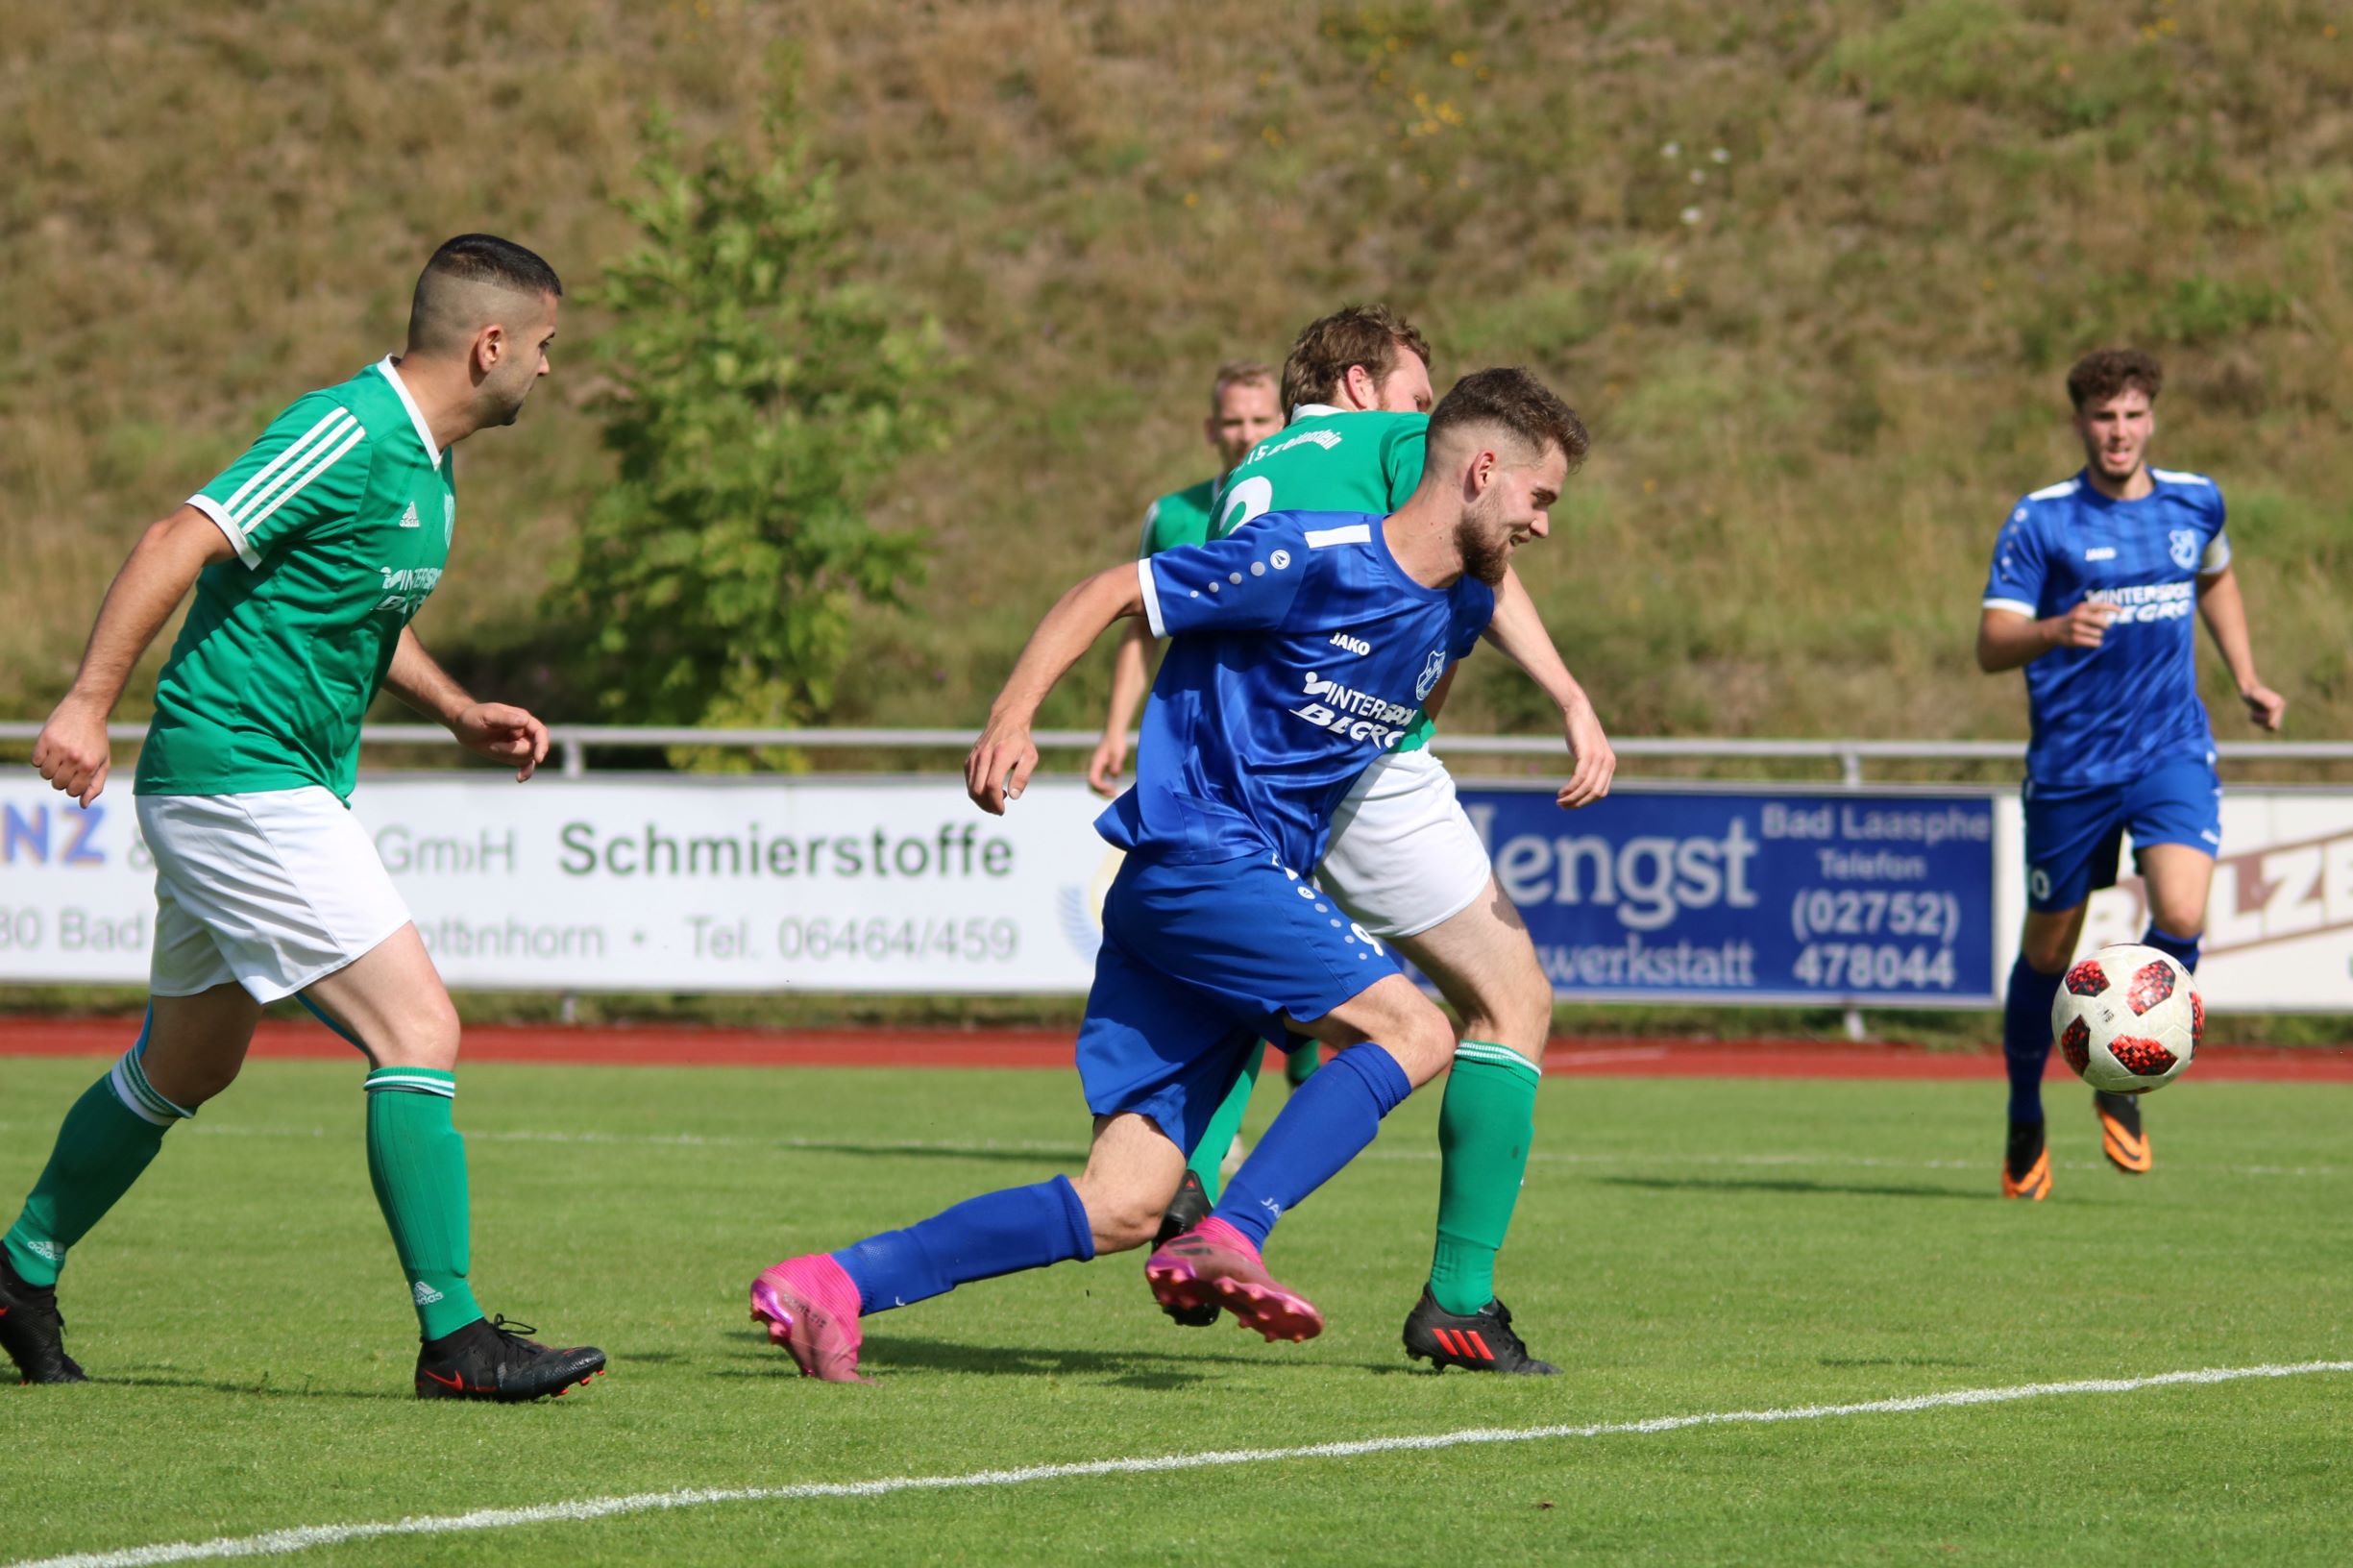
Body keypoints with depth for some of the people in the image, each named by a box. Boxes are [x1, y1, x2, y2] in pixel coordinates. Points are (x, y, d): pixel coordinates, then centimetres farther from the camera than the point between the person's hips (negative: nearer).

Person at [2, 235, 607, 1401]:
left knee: (186, 1065, 21)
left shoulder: (423, 465, 13)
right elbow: (178, 545, -23)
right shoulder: (349, 437, -18)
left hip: (280, 790, 11)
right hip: (242, 784, -11)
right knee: (419, 1031, -13)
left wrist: (460, 714, 13)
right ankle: (453, 1339, -12)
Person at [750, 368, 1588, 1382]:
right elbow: (1109, 594, -9)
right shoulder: (1315, 558, -11)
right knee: (1412, 1032, -18)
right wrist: (1013, 716, -19)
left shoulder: (1455, 608, 14)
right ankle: (1228, 1242, -25)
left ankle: (832, 1286, -4)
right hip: (1196, 860, -8)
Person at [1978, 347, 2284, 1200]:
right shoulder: (2040, 520, -7)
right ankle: (2025, 1121, 31)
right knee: (2048, 950, 7)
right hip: (2070, 767, -2)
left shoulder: (2194, 501, 5)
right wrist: (2054, 631, -33)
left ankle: (2123, 1086, 4)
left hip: (2172, 752, 2)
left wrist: (2245, 678, 19)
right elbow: (1991, 647, -13)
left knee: (2181, 916, -20)